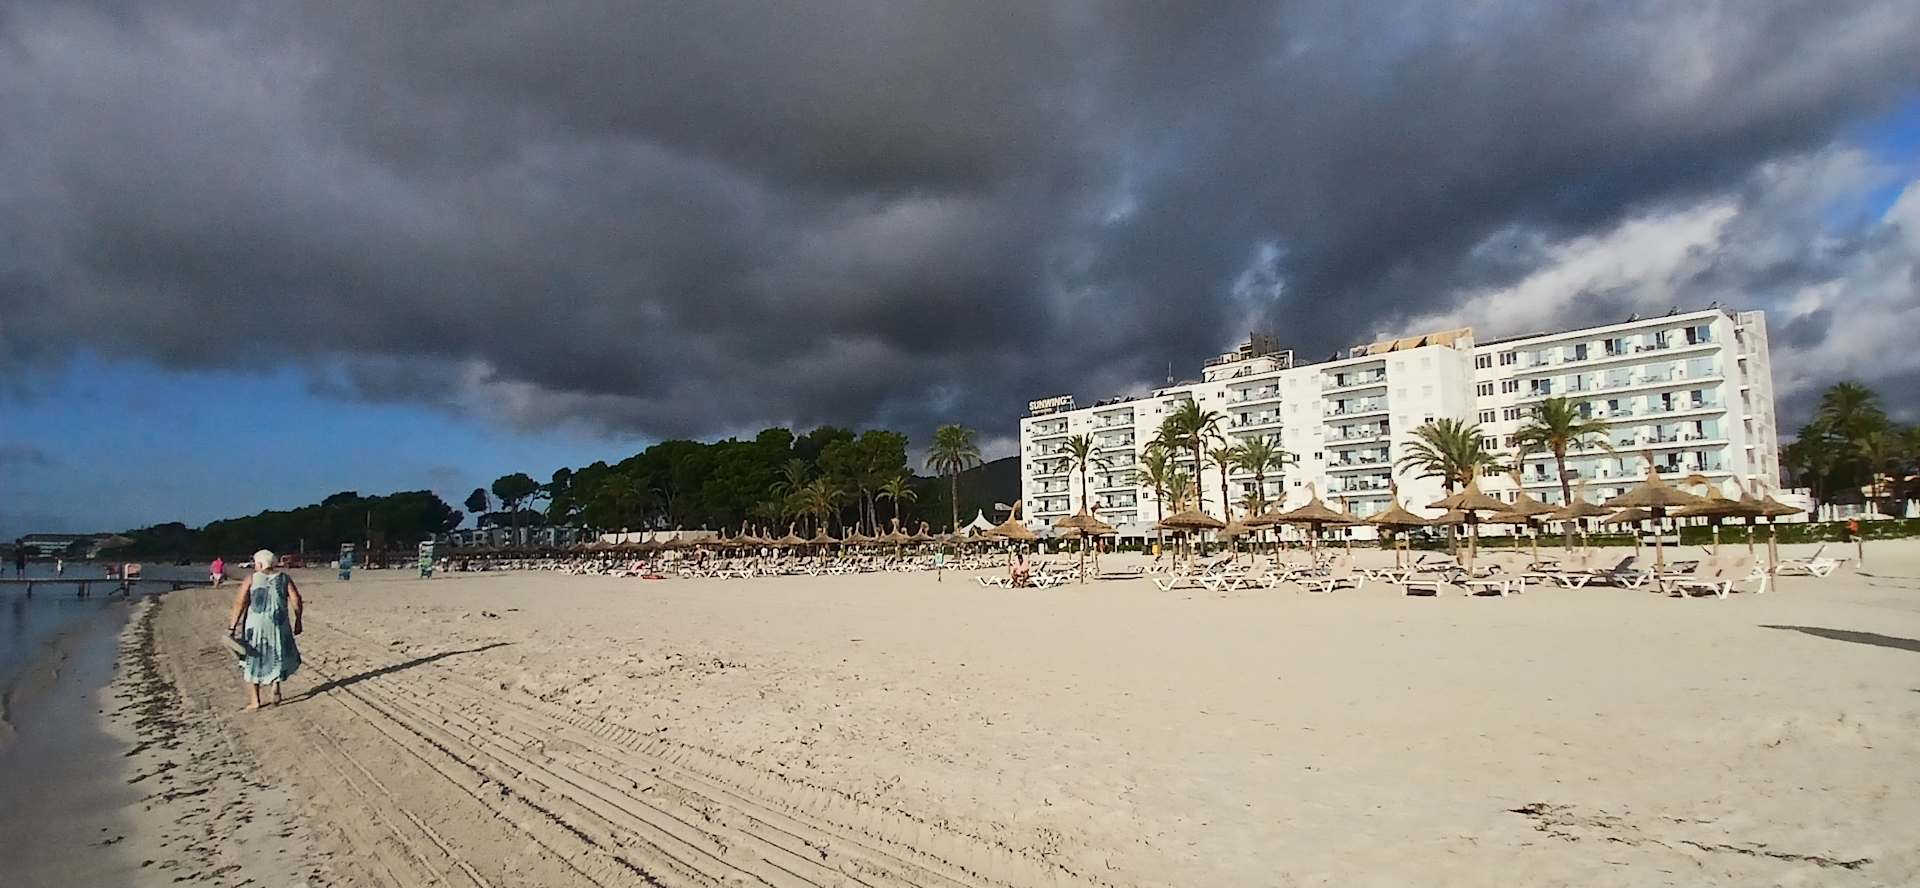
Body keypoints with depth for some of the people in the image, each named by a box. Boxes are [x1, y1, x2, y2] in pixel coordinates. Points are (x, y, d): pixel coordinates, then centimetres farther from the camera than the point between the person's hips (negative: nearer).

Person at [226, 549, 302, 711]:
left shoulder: (251, 579, -2)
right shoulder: (284, 578, 4)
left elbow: (240, 603, -8)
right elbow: (296, 600, -2)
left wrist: (233, 625, -4)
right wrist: (297, 620, 6)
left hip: (255, 624, -1)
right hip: (279, 624, 1)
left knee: (253, 660, 11)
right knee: (280, 655, 22)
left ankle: (255, 700, 13)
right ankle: (276, 683, 1)